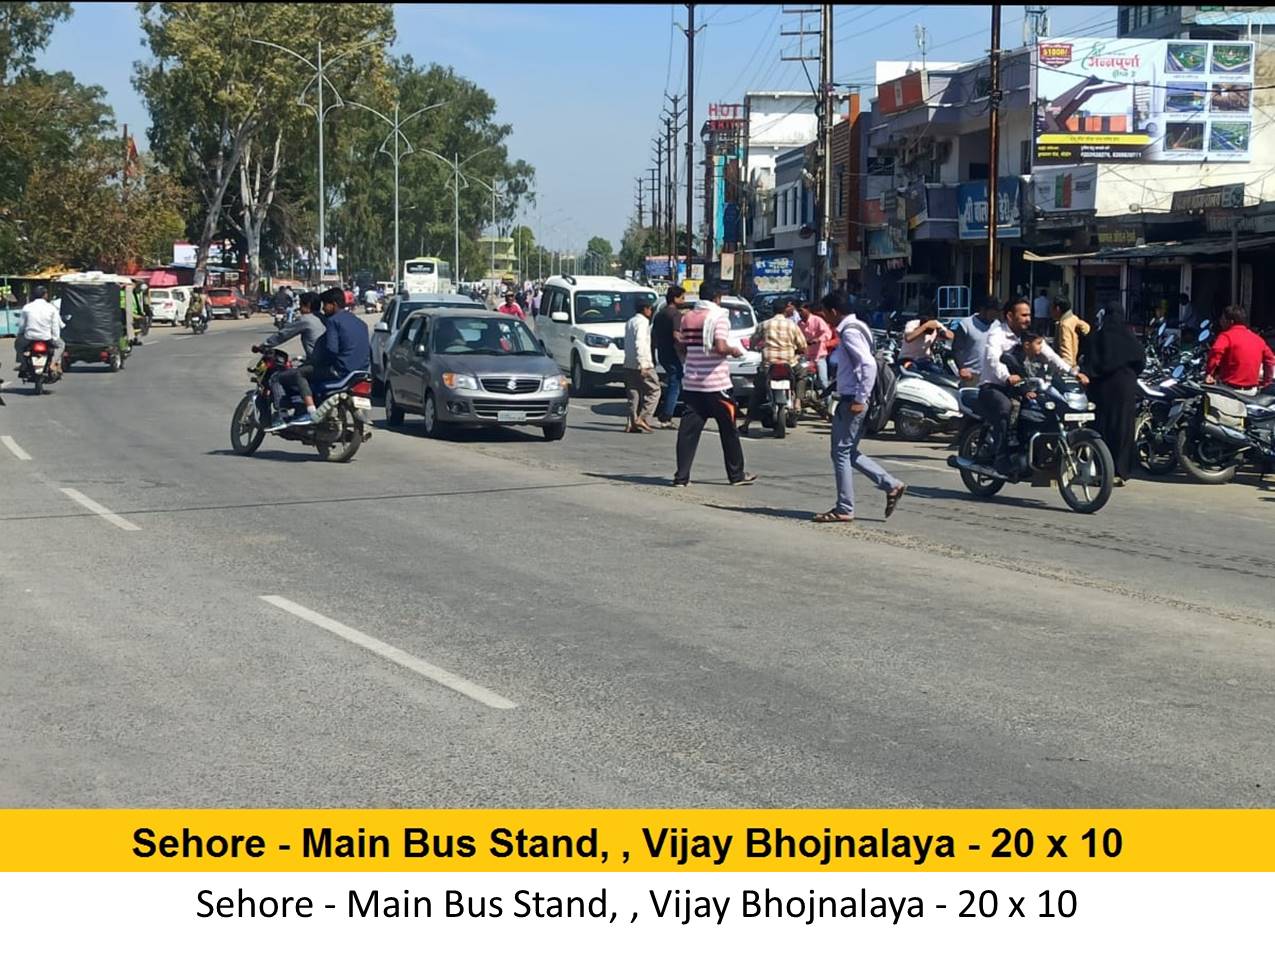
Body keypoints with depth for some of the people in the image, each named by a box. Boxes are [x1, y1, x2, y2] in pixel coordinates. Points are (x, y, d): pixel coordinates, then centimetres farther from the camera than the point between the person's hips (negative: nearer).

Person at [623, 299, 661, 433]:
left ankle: (632, 423, 3)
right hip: (642, 364, -9)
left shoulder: (629, 322, 18)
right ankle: (643, 419, -9)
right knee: (654, 391, -1)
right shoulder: (642, 322, -10)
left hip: (629, 365, 9)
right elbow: (639, 343, -19)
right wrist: (642, 365, -22)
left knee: (634, 394, 8)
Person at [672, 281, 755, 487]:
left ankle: (681, 476, -3)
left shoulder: (687, 317, 8)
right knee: (728, 429, 8)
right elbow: (720, 347, -20)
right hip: (716, 383, -5)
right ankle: (737, 474, 15)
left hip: (691, 383, 5)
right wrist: (734, 351, -2)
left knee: (688, 429, 3)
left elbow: (680, 348, 11)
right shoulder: (719, 317, -10)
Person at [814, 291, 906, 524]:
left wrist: (860, 399, -23)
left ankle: (844, 509, 1)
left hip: (853, 401, -10)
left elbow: (869, 364, -25)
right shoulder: (851, 328, 16)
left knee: (841, 452, -4)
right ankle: (892, 485, 13)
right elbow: (863, 363, 21)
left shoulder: (849, 332, -15)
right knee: (849, 452, 14)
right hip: (851, 399, 10)